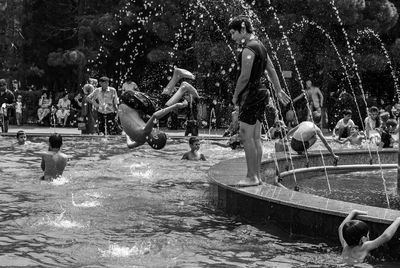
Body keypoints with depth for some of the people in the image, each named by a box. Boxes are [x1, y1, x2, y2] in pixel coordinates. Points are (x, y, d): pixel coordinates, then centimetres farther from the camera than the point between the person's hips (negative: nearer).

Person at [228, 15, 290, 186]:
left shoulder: (248, 50, -16)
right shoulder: (260, 46, 15)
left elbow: (244, 77, -19)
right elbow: (271, 70, 22)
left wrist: (235, 96, -6)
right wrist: (278, 91, 29)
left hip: (251, 94, -10)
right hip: (261, 92, 10)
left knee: (246, 137, -8)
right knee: (255, 137, 11)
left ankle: (251, 177, -8)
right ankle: (256, 175, 14)